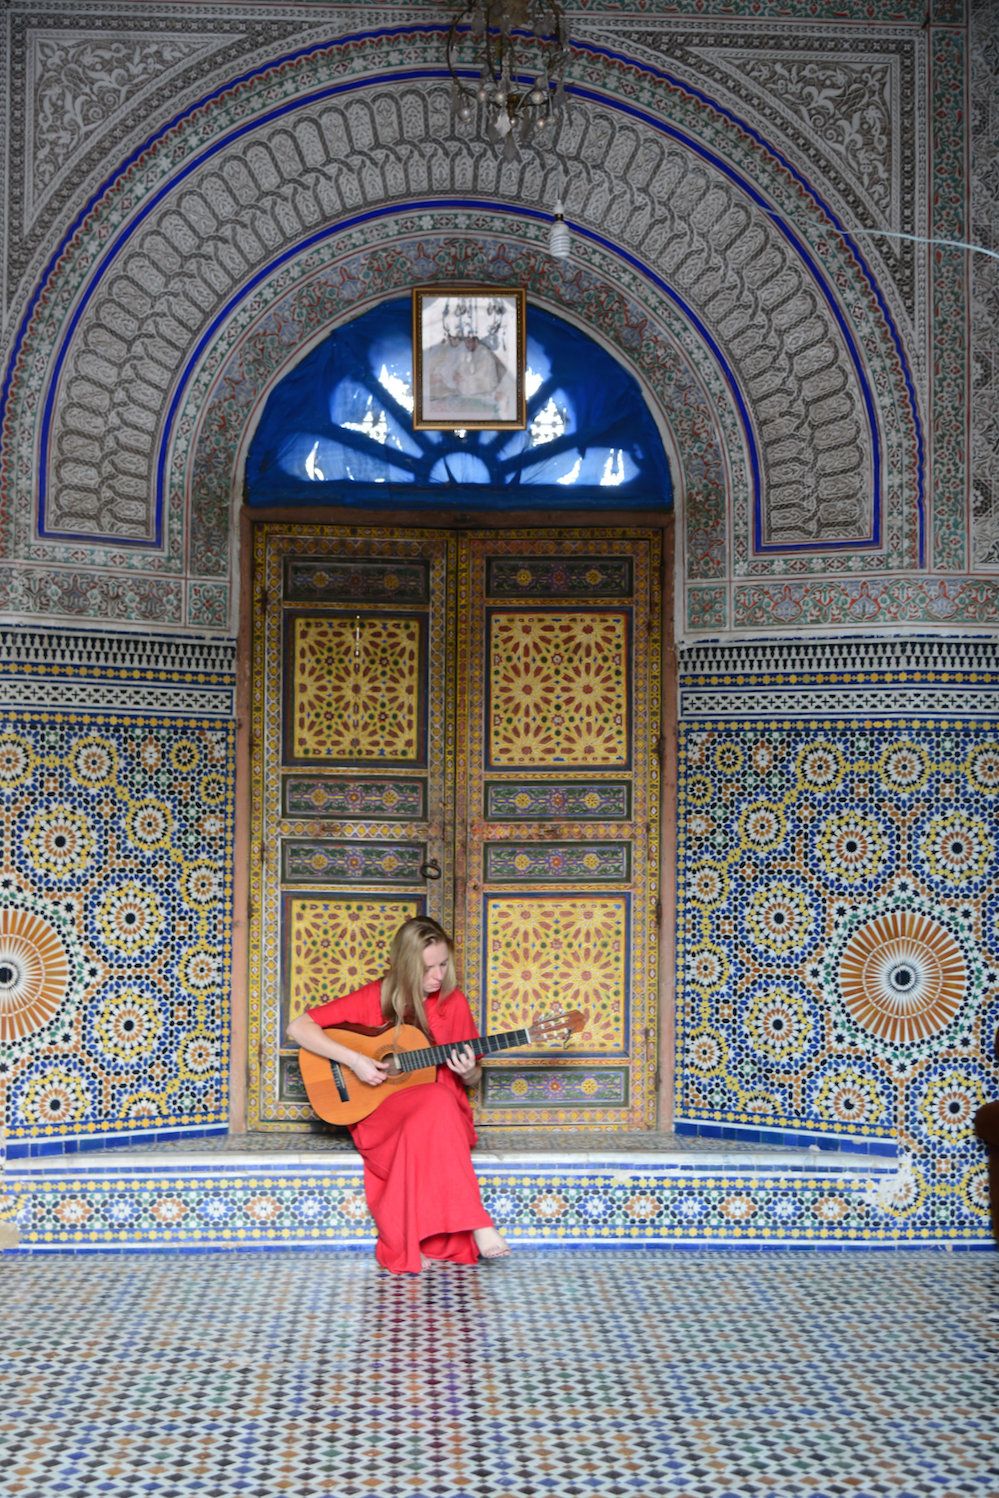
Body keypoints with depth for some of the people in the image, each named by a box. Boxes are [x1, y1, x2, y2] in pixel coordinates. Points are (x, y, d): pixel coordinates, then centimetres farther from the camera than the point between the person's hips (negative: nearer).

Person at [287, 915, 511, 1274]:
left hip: (444, 1111, 2)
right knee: (436, 1101, -36)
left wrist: (468, 1072, -12)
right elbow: (299, 1027, -8)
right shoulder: (375, 998, -4)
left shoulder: (453, 1002, 4)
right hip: (378, 1112, -2)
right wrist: (354, 1060, -18)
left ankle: (410, 1243, -29)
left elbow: (472, 1080, 13)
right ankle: (475, 1226, -37)